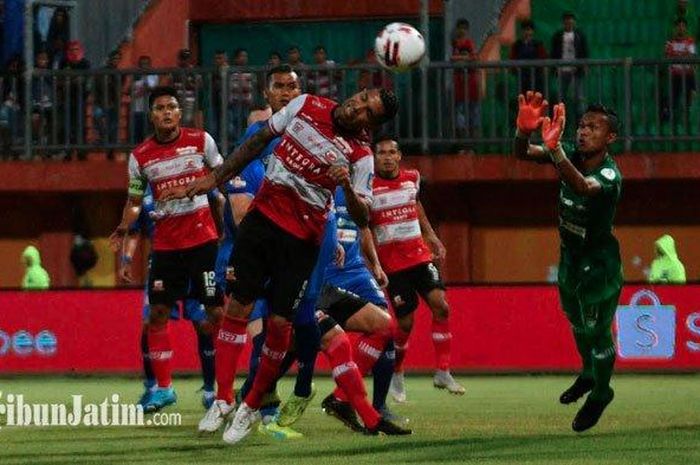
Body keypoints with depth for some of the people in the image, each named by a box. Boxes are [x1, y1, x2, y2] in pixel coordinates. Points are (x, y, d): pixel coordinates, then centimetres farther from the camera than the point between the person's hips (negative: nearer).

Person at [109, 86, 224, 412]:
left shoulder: (201, 141, -2)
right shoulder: (141, 156, 3)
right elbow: (135, 201, 11)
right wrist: (122, 230, -6)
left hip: (203, 237, -2)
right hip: (165, 243, 2)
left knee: (215, 312, -5)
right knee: (157, 312, 0)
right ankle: (163, 387, 9)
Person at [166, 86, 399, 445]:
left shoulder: (360, 156, -9)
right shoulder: (306, 106, 0)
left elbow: (362, 217, -13)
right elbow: (258, 142, 11)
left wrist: (348, 187, -33)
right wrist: (213, 180, 13)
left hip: (301, 240, -3)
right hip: (263, 216, 3)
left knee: (280, 323, -3)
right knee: (237, 306, -4)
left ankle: (252, 407, 14)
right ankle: (223, 400, -2)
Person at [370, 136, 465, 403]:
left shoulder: (412, 178, 6)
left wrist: (432, 238, 16)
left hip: (420, 256, 4)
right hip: (391, 263, -4)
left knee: (440, 305, -13)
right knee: (405, 323, -3)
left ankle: (442, 373, -8)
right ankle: (396, 375, 22)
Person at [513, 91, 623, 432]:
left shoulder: (609, 175, -30)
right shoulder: (572, 158, -12)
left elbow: (583, 186, -53)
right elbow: (523, 154, -22)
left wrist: (554, 148, -68)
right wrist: (523, 131, -46)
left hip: (599, 260, -7)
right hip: (570, 254, 7)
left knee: (597, 329, -1)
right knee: (577, 321, 25)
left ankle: (601, 393, 25)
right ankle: (588, 375, 51)